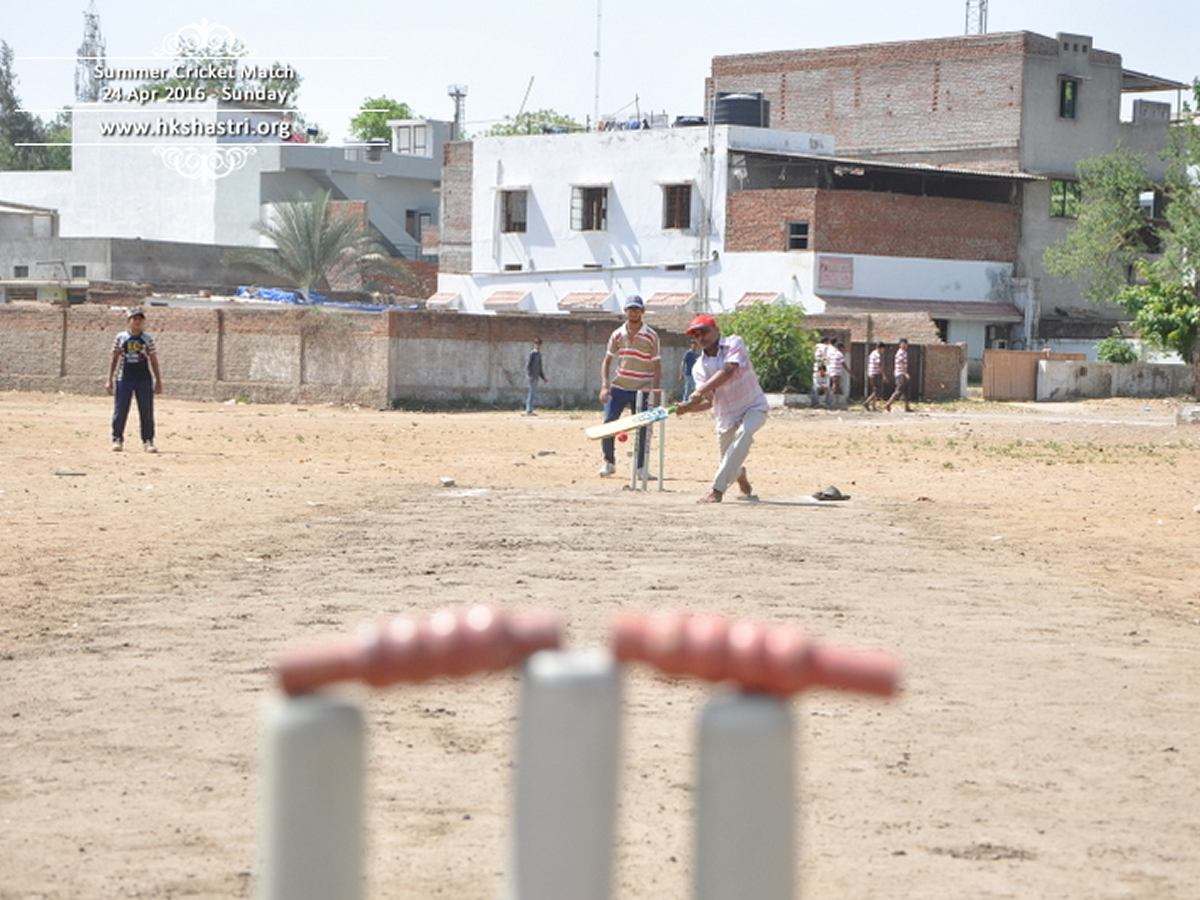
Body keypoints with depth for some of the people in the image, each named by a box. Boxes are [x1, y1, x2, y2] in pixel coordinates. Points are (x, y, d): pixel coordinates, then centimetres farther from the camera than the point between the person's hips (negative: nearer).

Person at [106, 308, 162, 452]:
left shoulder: (147, 339, 6)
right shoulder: (121, 338, 5)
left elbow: (154, 362, 8)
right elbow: (114, 359, 8)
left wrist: (158, 382, 4)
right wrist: (110, 380, 3)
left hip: (144, 379, 0)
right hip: (124, 379, 0)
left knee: (147, 412, -1)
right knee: (120, 411, 1)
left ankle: (148, 441, 6)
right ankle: (117, 439, 12)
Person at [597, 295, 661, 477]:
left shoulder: (651, 336, -4)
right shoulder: (617, 335, 4)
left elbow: (657, 366, -4)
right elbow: (607, 361, 7)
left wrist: (653, 392, -13)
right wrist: (604, 386, -5)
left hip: (642, 390, -2)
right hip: (618, 387, 2)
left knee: (642, 428, -2)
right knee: (608, 422, -6)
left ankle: (641, 467, 9)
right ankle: (609, 462, 8)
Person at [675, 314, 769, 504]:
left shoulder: (734, 343, -11)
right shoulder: (699, 367, -3)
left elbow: (728, 371, -29)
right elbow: (710, 401, -15)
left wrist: (700, 392, -39)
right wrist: (688, 408, -36)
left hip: (753, 408, -4)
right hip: (726, 417, 4)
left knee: (743, 433, -34)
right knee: (729, 463, 8)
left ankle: (717, 491, -34)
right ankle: (742, 478, 50)